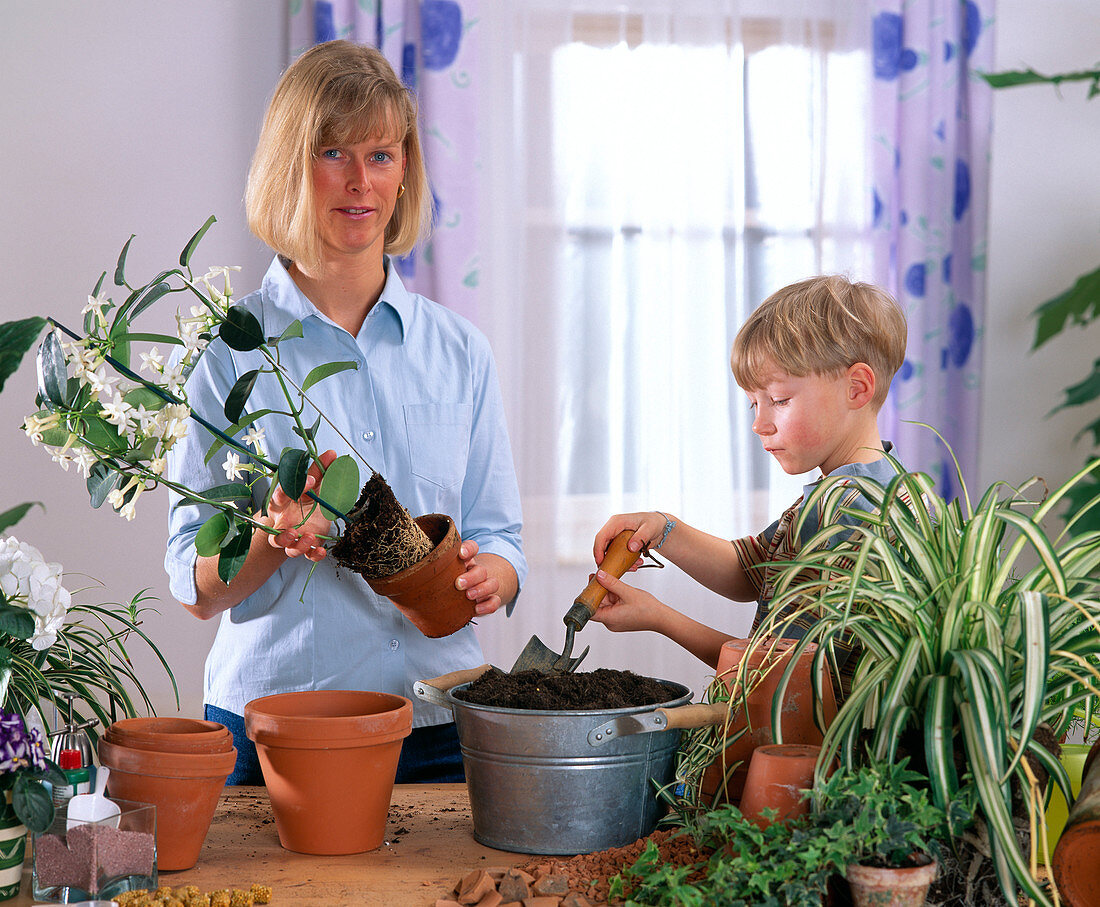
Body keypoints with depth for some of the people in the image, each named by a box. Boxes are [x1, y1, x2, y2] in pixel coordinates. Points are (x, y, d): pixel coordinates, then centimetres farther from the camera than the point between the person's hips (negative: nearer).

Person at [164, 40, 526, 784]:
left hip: (440, 725, 3)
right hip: (275, 729, -2)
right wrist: (273, 538, -22)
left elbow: (501, 540, 9)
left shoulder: (460, 350, 8)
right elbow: (198, 591, -1)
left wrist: (488, 575, -13)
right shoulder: (230, 349, -1)